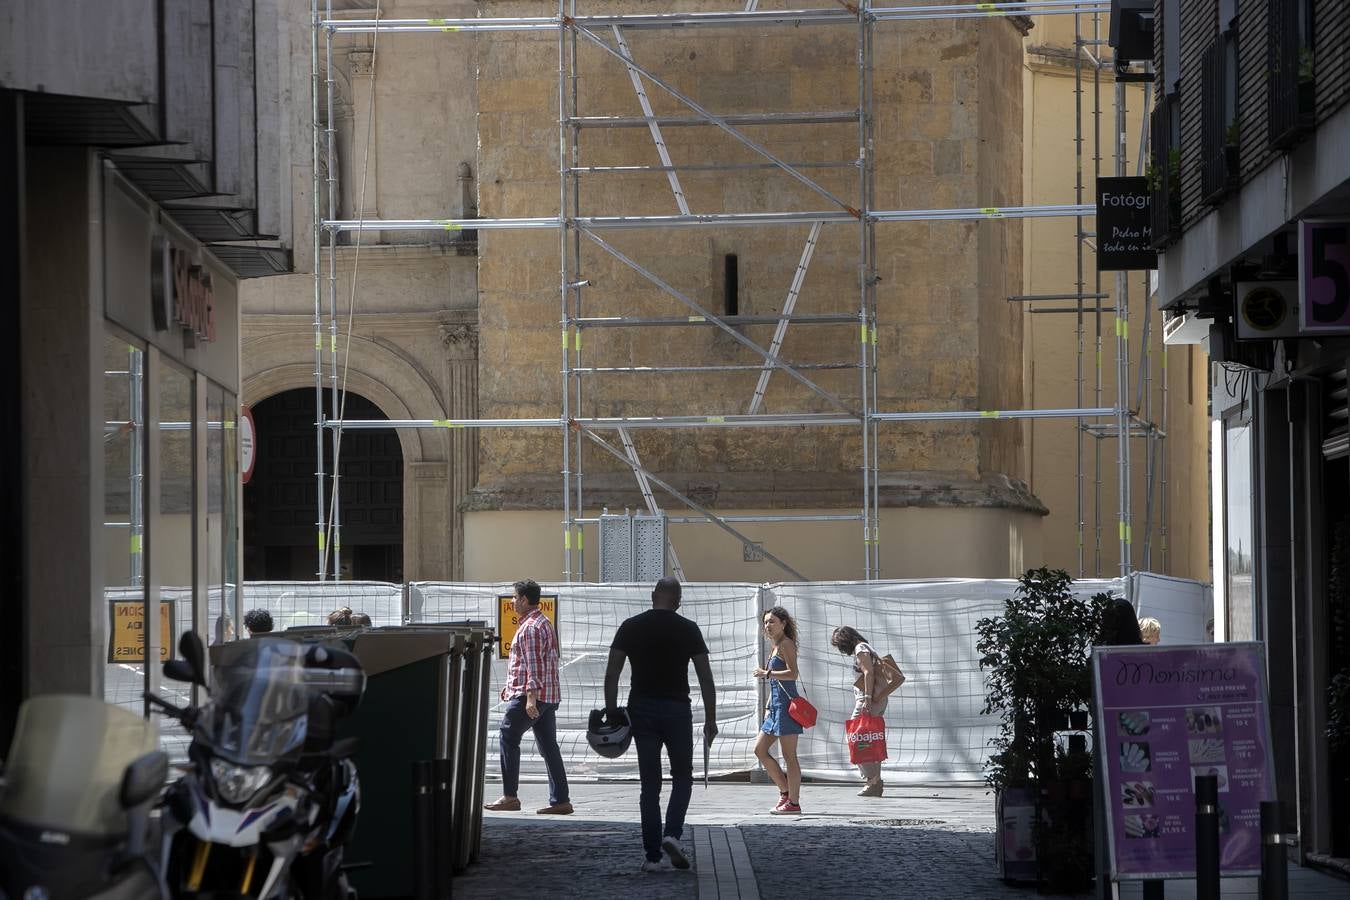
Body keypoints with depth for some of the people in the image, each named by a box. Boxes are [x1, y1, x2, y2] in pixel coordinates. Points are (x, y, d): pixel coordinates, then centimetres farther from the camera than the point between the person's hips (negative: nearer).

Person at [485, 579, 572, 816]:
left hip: (532, 693, -10)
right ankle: (560, 800, 2)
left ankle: (510, 796, -4)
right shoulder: (544, 623, 21)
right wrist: (511, 687, 33)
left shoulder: (530, 627, -12)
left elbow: (533, 664, -20)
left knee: (508, 738, -2)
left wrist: (530, 697, -24)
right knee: (548, 745, 6)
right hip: (549, 696, 10)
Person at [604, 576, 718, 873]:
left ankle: (652, 855, 3)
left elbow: (611, 675, 0)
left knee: (650, 784, 6)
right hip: (676, 709, -2)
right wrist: (710, 719, 4)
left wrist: (611, 713, 4)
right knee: (682, 777, 14)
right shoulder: (688, 629, -1)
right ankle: (673, 833, -9)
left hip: (641, 709, 2)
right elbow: (706, 678, -2)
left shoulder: (630, 627, 4)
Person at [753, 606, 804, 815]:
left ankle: (793, 803, -3)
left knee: (789, 755, -6)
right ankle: (785, 791, 15)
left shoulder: (786, 643, -7)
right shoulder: (776, 647, 20)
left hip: (787, 704, -10)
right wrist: (768, 707, 21)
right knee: (760, 750, 10)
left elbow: (792, 673, -20)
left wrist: (767, 674, -18)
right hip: (776, 706, 10)